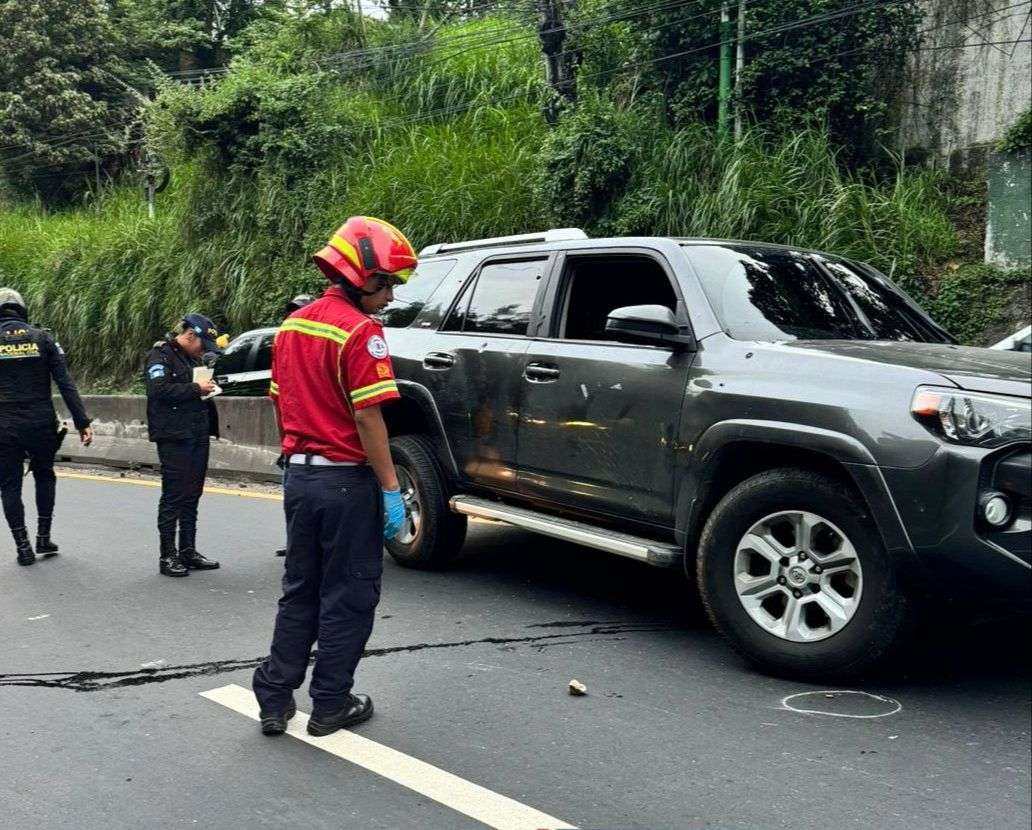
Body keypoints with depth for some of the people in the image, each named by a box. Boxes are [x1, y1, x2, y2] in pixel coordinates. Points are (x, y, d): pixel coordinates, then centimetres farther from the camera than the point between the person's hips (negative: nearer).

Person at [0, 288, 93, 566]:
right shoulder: (42, 338, 1)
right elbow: (66, 383, -5)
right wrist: (82, 422, -5)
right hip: (41, 425, 1)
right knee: (44, 475, 21)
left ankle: (23, 547, 9)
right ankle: (44, 538, 20)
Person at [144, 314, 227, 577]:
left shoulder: (195, 357, 19)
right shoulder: (162, 354, -7)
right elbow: (158, 389, -21)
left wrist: (208, 388, 12)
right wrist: (195, 388, -18)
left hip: (198, 436, 8)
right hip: (174, 437, -8)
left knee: (192, 496, 12)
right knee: (173, 496, -4)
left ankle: (188, 551, 19)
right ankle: (167, 556, 2)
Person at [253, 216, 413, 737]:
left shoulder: (292, 326, 10)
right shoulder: (359, 331, -15)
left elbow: (281, 403, 15)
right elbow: (367, 416, -19)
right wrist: (391, 489, -15)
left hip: (300, 476, 8)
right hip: (347, 480, -7)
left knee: (300, 591, 17)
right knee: (349, 597, 6)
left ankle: (274, 698, 18)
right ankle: (331, 705, 15)